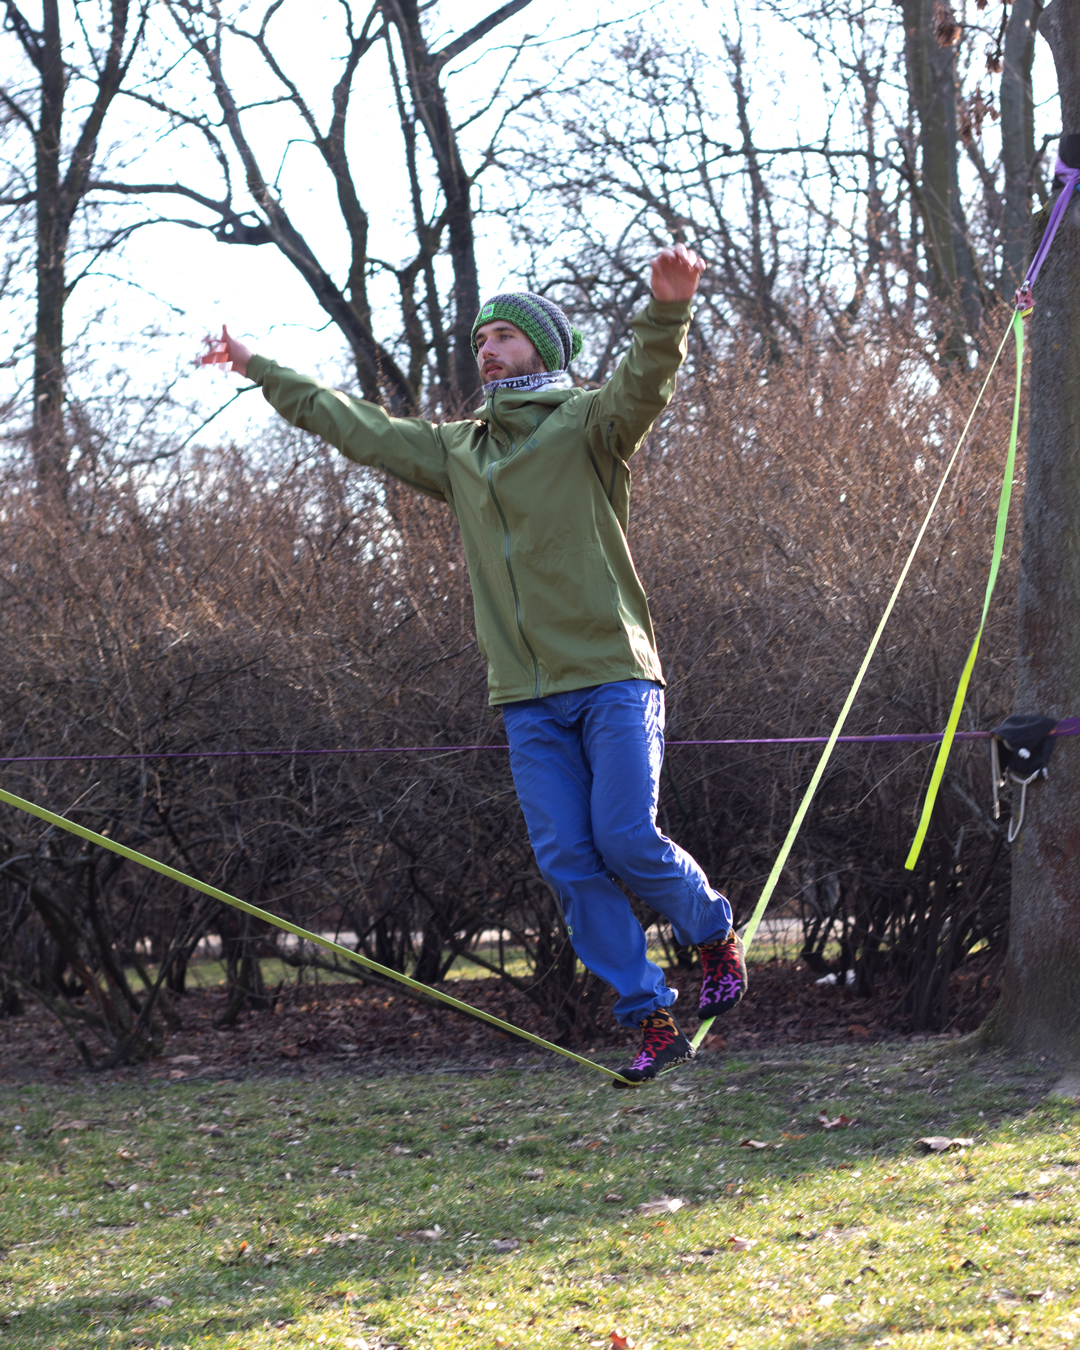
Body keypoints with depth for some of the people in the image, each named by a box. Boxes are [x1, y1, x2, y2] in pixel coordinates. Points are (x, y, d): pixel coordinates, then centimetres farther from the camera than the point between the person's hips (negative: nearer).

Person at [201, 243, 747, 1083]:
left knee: (625, 838, -13)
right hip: (529, 699, 5)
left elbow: (647, 382, -20)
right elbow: (354, 424, 27)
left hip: (613, 677, -5)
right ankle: (652, 1022, 2)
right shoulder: (456, 450, 18)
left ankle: (714, 931, 17)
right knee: (567, 861, -4)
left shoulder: (588, 426, 0)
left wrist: (667, 310, -41)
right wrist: (258, 370, 32)